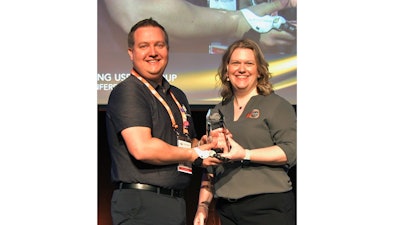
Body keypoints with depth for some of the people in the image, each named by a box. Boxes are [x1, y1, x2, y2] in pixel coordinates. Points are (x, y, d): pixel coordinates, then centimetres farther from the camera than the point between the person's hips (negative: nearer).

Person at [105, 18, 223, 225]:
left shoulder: (177, 96, 18)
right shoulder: (126, 92, -10)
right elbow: (142, 149, -22)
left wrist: (210, 144, 3)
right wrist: (196, 155, -10)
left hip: (176, 203, 8)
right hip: (141, 206, -8)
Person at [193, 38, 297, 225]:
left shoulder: (277, 105, 1)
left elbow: (291, 151, -12)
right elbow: (209, 167, 20)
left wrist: (245, 155, -18)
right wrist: (203, 205, 12)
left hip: (268, 207, -5)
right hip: (227, 209, 5)